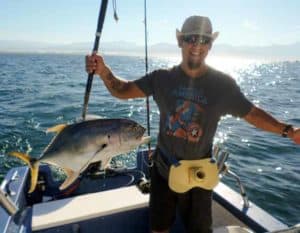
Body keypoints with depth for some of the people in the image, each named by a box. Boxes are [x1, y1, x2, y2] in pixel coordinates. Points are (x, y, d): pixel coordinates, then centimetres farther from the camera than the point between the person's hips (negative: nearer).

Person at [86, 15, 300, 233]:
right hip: (162, 170, 2)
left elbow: (252, 113, -4)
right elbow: (123, 90, -7)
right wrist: (104, 71, -25)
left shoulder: (223, 84, -10)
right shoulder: (162, 78, -7)